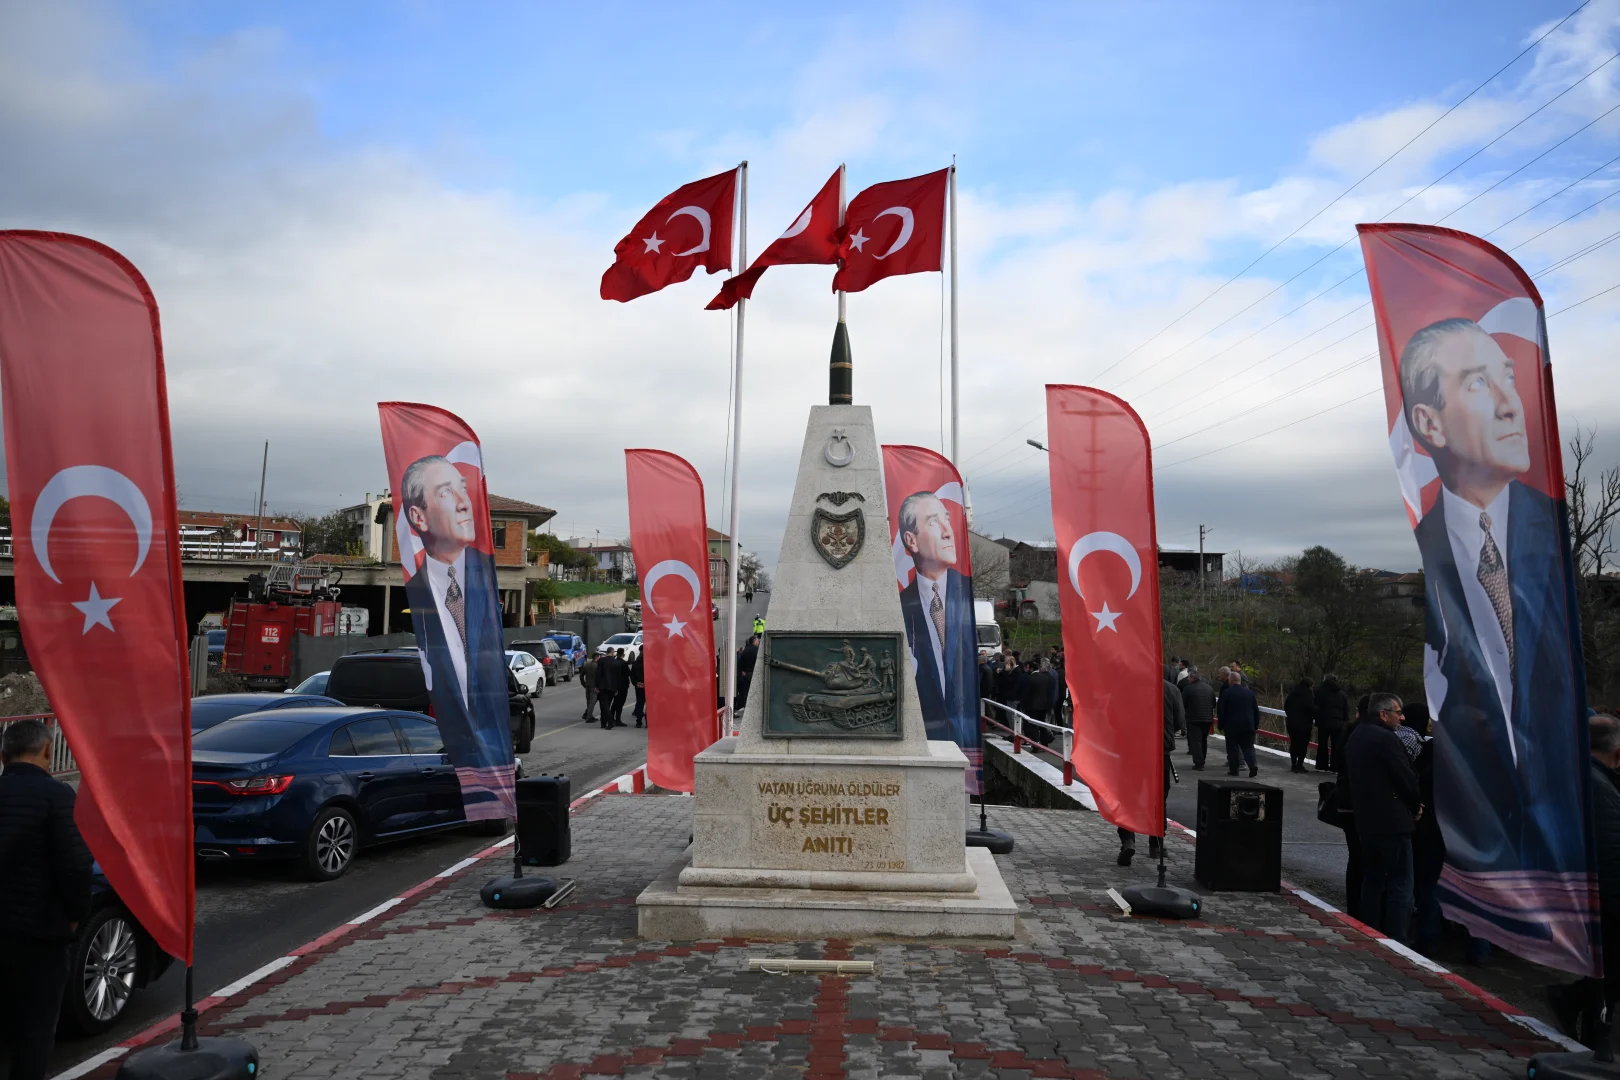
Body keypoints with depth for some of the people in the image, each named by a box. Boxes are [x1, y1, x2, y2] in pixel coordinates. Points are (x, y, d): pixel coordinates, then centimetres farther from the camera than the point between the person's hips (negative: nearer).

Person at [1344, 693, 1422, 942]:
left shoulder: (1356, 737, 12)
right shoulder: (1385, 739, -18)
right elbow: (1407, 779, -16)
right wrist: (1416, 806, 4)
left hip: (1365, 819, 9)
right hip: (1392, 822, -9)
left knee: (1372, 881, 16)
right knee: (1400, 886, -3)